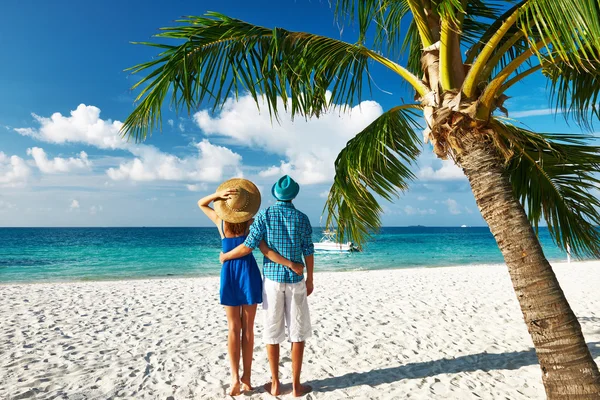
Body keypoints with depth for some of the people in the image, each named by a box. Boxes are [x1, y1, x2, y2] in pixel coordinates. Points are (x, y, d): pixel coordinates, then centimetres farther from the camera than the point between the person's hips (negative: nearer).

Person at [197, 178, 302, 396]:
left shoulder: (221, 221, -5)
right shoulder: (251, 223, -10)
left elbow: (200, 204, 11)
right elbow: (265, 250, -19)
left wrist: (217, 194, -7)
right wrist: (291, 264, -19)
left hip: (228, 273, 1)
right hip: (249, 272, -1)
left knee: (233, 328, 10)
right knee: (248, 328, 9)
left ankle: (235, 378, 2)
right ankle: (246, 378, 15)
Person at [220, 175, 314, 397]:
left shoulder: (264, 216, -5)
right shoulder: (302, 218, -3)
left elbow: (248, 246, -12)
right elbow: (308, 252, -2)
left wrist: (225, 256, 6)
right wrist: (310, 280, 10)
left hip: (272, 279, 0)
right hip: (295, 280, 0)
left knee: (272, 332, 10)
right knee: (297, 332, 9)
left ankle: (275, 384, 19)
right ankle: (296, 385, 15)